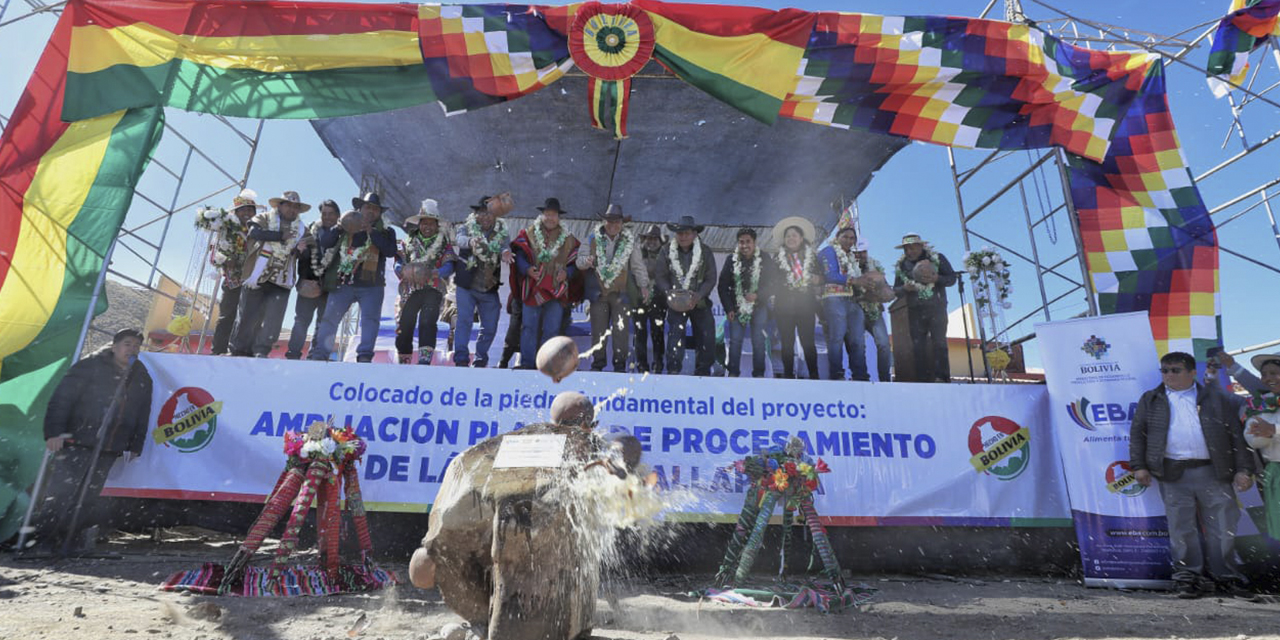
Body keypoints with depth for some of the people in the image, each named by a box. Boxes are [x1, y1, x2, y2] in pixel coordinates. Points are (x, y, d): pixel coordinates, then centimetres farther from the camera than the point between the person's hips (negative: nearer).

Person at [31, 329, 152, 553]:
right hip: (76, 444, -4)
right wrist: (54, 432, -16)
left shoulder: (142, 379, 13)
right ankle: (38, 538, 5)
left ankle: (65, 540, 16)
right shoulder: (90, 367, -2)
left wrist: (135, 447, 14)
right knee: (58, 493, -7)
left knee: (87, 498, 7)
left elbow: (142, 417, 17)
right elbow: (61, 398, -7)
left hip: (109, 451, 5)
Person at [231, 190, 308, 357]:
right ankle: (240, 350, 15)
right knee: (249, 315, 3)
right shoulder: (264, 219, 7)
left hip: (282, 280, 2)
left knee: (274, 316, -11)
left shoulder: (300, 229, 16)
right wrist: (281, 236, -16)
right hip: (258, 276, -2)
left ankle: (261, 350, -9)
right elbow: (254, 232, -13)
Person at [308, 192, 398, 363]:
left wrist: (371, 232, -17)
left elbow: (391, 251, -10)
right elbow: (324, 243, 6)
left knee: (370, 319, -10)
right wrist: (337, 228, -11)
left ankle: (364, 356, -9)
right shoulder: (346, 227, 15)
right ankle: (319, 354, 5)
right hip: (343, 283, 2)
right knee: (329, 318, 0)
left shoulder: (385, 232, 9)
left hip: (371, 286, -1)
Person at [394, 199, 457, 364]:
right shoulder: (408, 240, 15)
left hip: (433, 289, -2)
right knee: (404, 325, 2)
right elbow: (398, 264, 5)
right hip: (410, 289, 2)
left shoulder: (444, 242, 8)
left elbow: (449, 266, -6)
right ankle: (404, 362, 17)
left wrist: (431, 274, -25)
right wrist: (404, 271, -19)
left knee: (427, 323, -19)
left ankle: (425, 360, -23)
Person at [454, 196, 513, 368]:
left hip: (490, 289, 3)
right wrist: (471, 241, -47)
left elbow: (505, 245, -16)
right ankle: (461, 358, -5)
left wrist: (505, 252, -41)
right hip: (466, 286, -2)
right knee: (464, 321, -12)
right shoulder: (468, 227, -2)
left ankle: (481, 358, 27)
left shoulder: (502, 231, 3)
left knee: (490, 328, 8)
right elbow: (460, 239, -23)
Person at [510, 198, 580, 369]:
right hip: (532, 288, -1)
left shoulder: (568, 238, 10)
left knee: (552, 329, 2)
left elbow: (574, 263, 10)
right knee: (529, 327, 0)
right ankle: (526, 363, 8)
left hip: (556, 290, 1)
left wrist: (566, 273, -9)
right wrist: (527, 269, -17)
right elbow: (519, 256, 1)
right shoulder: (529, 234, 7)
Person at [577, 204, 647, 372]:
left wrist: (643, 285, 2)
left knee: (621, 331, 0)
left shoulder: (630, 241, 5)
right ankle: (597, 364, 13)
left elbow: (638, 265, 8)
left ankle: (620, 365, 10)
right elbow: (580, 261, 4)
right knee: (598, 331, 3)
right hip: (598, 292, 1)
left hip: (621, 293, 0)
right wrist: (587, 261, -19)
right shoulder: (593, 239, 5)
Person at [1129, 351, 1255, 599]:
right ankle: (1186, 576, 12)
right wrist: (1138, 466, -2)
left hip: (1213, 473, 1)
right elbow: (1137, 433, 7)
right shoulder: (1150, 400, 9)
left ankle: (1226, 576, 21)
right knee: (1181, 528, 3)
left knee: (1222, 528, 6)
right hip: (1174, 475, 0)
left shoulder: (1215, 398, 10)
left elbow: (1237, 434, 8)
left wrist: (1243, 469, 0)